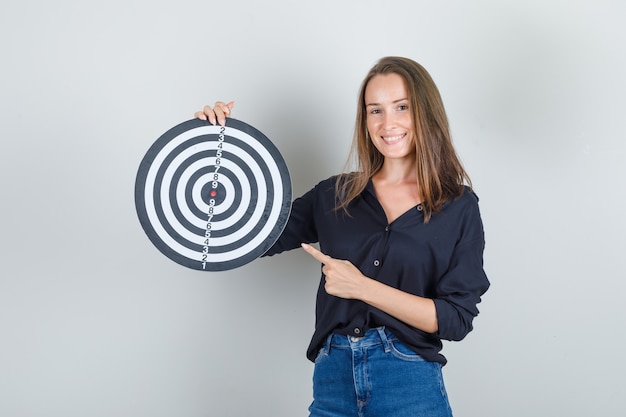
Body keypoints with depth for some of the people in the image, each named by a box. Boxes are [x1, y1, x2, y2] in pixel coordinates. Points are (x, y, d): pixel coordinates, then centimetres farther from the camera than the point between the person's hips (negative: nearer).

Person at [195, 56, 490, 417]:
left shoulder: (459, 206, -3)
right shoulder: (335, 194, 5)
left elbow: (456, 319, -8)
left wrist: (362, 287, -16)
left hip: (410, 386, -2)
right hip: (333, 377, 3)